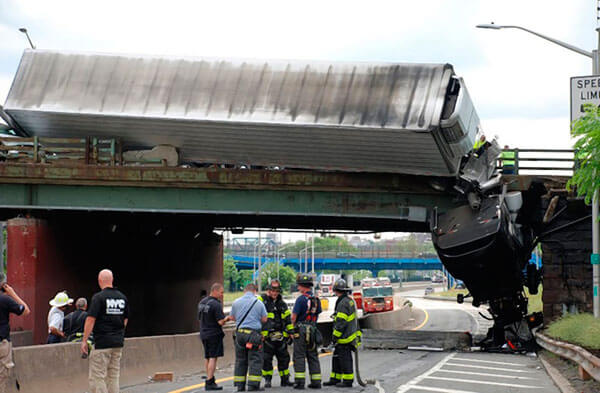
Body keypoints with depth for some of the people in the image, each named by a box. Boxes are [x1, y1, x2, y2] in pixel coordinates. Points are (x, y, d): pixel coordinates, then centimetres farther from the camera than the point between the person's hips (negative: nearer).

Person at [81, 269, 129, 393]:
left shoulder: (98, 297, -10)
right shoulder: (122, 297, 9)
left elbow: (91, 319, -14)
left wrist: (84, 340, -10)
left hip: (102, 342, -6)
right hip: (118, 343, 6)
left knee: (97, 377, -3)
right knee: (113, 377, 12)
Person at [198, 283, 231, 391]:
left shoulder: (201, 302, 10)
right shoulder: (216, 304, -17)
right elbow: (221, 322, -20)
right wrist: (228, 318, 0)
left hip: (203, 333, 8)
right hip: (214, 334, -8)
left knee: (207, 358, 15)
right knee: (213, 358, -7)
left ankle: (210, 380, 23)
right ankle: (209, 383, -10)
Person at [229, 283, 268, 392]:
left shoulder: (236, 302, 5)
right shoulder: (258, 303, -3)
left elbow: (232, 318, 14)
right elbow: (264, 319, 2)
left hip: (239, 333, 4)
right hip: (254, 333, -4)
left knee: (240, 360, 11)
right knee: (255, 360, -1)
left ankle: (240, 386, 11)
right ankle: (253, 385, -8)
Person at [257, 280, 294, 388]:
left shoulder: (282, 304, 14)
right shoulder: (262, 300, -2)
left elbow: (288, 319, 19)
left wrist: (291, 332, 16)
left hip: (280, 337, 5)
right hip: (267, 336, -5)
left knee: (283, 358, 10)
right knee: (266, 359, -2)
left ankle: (285, 379, 21)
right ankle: (267, 380, 8)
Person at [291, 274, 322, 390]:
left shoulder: (301, 299, -13)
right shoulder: (316, 299, 9)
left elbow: (293, 316, -12)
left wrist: (294, 325, 5)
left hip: (301, 331, -6)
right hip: (313, 330, 6)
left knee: (299, 357, -3)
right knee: (313, 357, 10)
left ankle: (299, 382, -6)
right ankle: (316, 381, 10)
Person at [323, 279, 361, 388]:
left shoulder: (343, 303, -17)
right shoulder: (350, 300, 15)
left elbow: (341, 322, -21)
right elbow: (354, 319, 21)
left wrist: (335, 336, -16)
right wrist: (357, 333, 26)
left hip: (345, 337, -10)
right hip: (351, 334, 10)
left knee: (345, 358, -5)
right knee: (337, 357, 15)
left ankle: (348, 380, 0)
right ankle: (335, 379, 20)